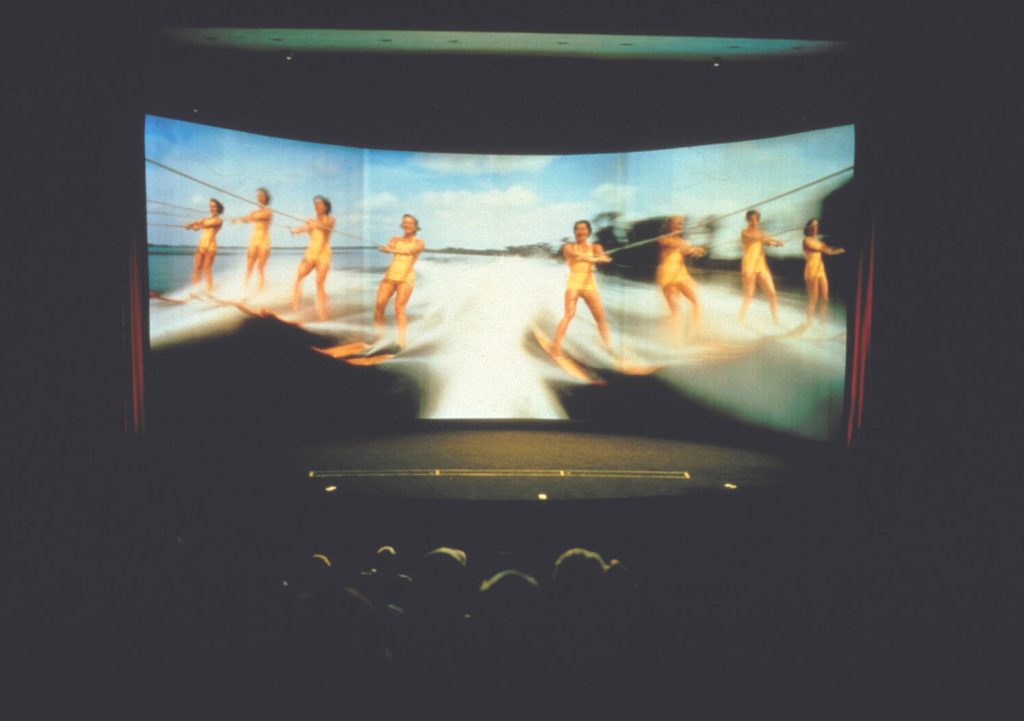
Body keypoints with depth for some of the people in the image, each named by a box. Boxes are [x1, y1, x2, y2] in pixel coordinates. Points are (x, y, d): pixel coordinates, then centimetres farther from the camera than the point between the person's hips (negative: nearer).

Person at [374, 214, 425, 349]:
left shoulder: (419, 242, 6)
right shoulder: (395, 239, 15)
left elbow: (411, 250, -16)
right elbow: (389, 247, -7)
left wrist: (394, 250, -33)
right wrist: (385, 248, -33)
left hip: (406, 277, -3)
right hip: (390, 275, 3)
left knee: (399, 306, -17)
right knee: (380, 304, -10)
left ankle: (401, 341, -20)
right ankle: (378, 335, 1)